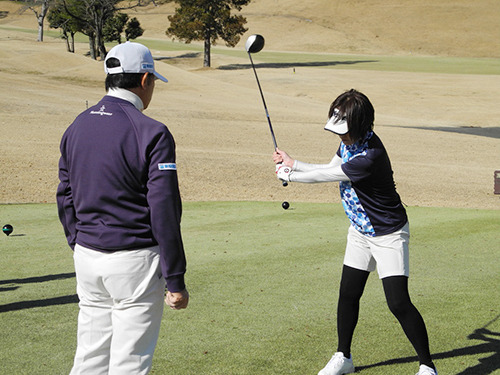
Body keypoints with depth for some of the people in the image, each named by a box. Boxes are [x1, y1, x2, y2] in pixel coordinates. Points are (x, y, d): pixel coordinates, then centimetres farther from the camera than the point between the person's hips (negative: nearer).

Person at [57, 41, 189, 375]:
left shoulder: (76, 128, 8)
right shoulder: (152, 134, -13)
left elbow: (65, 200, 13)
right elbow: (164, 212, -15)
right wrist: (175, 281, -11)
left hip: (87, 257, 7)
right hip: (134, 259, -7)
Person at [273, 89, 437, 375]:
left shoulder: (370, 156, -33)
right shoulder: (350, 142, -5)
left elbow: (325, 176, -22)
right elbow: (330, 168, 13)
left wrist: (289, 175, -7)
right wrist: (293, 164, 7)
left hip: (388, 234, -8)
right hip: (360, 231, 8)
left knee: (399, 303, -12)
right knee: (348, 295, 12)